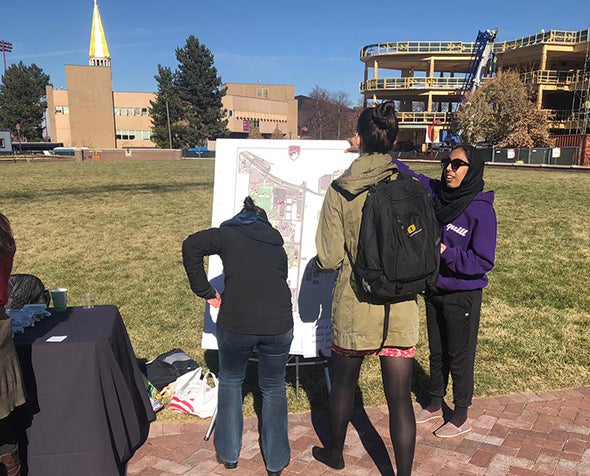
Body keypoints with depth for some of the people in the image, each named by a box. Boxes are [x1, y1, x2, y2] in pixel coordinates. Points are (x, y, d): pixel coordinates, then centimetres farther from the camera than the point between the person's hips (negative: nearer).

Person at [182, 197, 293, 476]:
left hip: (235, 324, -2)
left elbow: (191, 246, -6)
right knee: (274, 388, 22)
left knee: (230, 382, 24)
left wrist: (205, 291, 0)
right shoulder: (276, 243, 21)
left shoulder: (228, 234, 9)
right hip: (279, 324, 2)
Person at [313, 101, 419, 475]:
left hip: (354, 305, 0)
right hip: (401, 308, 0)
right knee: (400, 398, 9)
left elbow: (329, 259, -10)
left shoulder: (339, 190, -10)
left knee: (344, 382, 22)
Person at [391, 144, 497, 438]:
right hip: (434, 291, 6)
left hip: (462, 297, -5)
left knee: (459, 357, 11)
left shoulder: (482, 210, -19)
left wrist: (446, 253, -27)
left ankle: (461, 418, 32)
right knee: (437, 352, 22)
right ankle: (434, 405, 42)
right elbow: (405, 174, 1)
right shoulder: (436, 193, -4)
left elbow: (484, 261, -19)